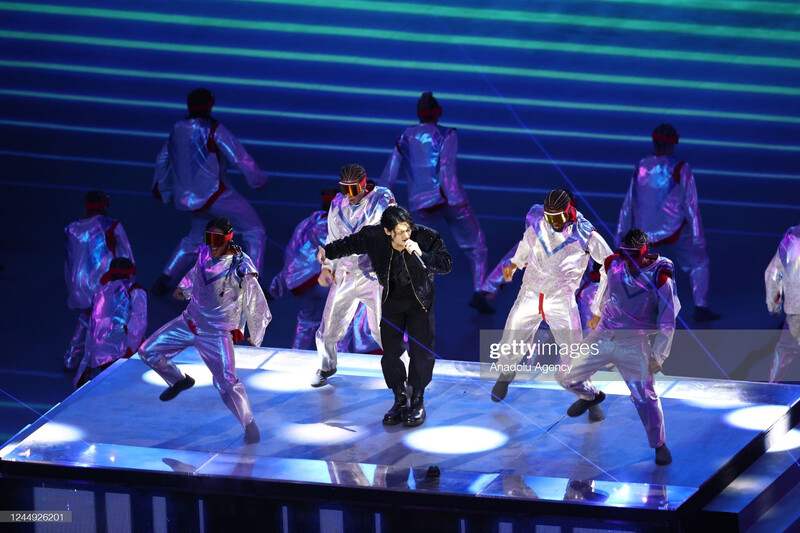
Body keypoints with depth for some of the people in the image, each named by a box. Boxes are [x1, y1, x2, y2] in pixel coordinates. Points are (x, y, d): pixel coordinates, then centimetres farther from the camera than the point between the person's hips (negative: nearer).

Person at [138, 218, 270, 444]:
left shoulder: (241, 269, -22)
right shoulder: (205, 253, -5)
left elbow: (257, 306, -12)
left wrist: (255, 336, -7)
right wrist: (183, 289, 11)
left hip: (217, 333, -6)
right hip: (190, 321, 6)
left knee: (226, 382, -18)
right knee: (148, 352, 8)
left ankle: (249, 424, 2)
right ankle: (179, 381, 34)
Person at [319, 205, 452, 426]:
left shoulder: (426, 237, -23)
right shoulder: (373, 237, -17)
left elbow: (446, 265, -25)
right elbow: (349, 244, 2)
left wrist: (421, 255, -38)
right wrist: (326, 251, -9)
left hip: (419, 301, -2)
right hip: (391, 300, 2)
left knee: (421, 351, -6)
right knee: (390, 352, 2)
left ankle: (418, 402, 9)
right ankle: (399, 401, 17)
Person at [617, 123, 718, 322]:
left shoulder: (640, 168, 1)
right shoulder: (680, 169, -10)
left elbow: (628, 203, 7)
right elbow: (690, 204, -10)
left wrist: (621, 234, 16)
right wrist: (698, 236, -4)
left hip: (644, 236, 3)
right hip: (674, 233, -3)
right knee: (699, 263, 14)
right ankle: (701, 308, 7)